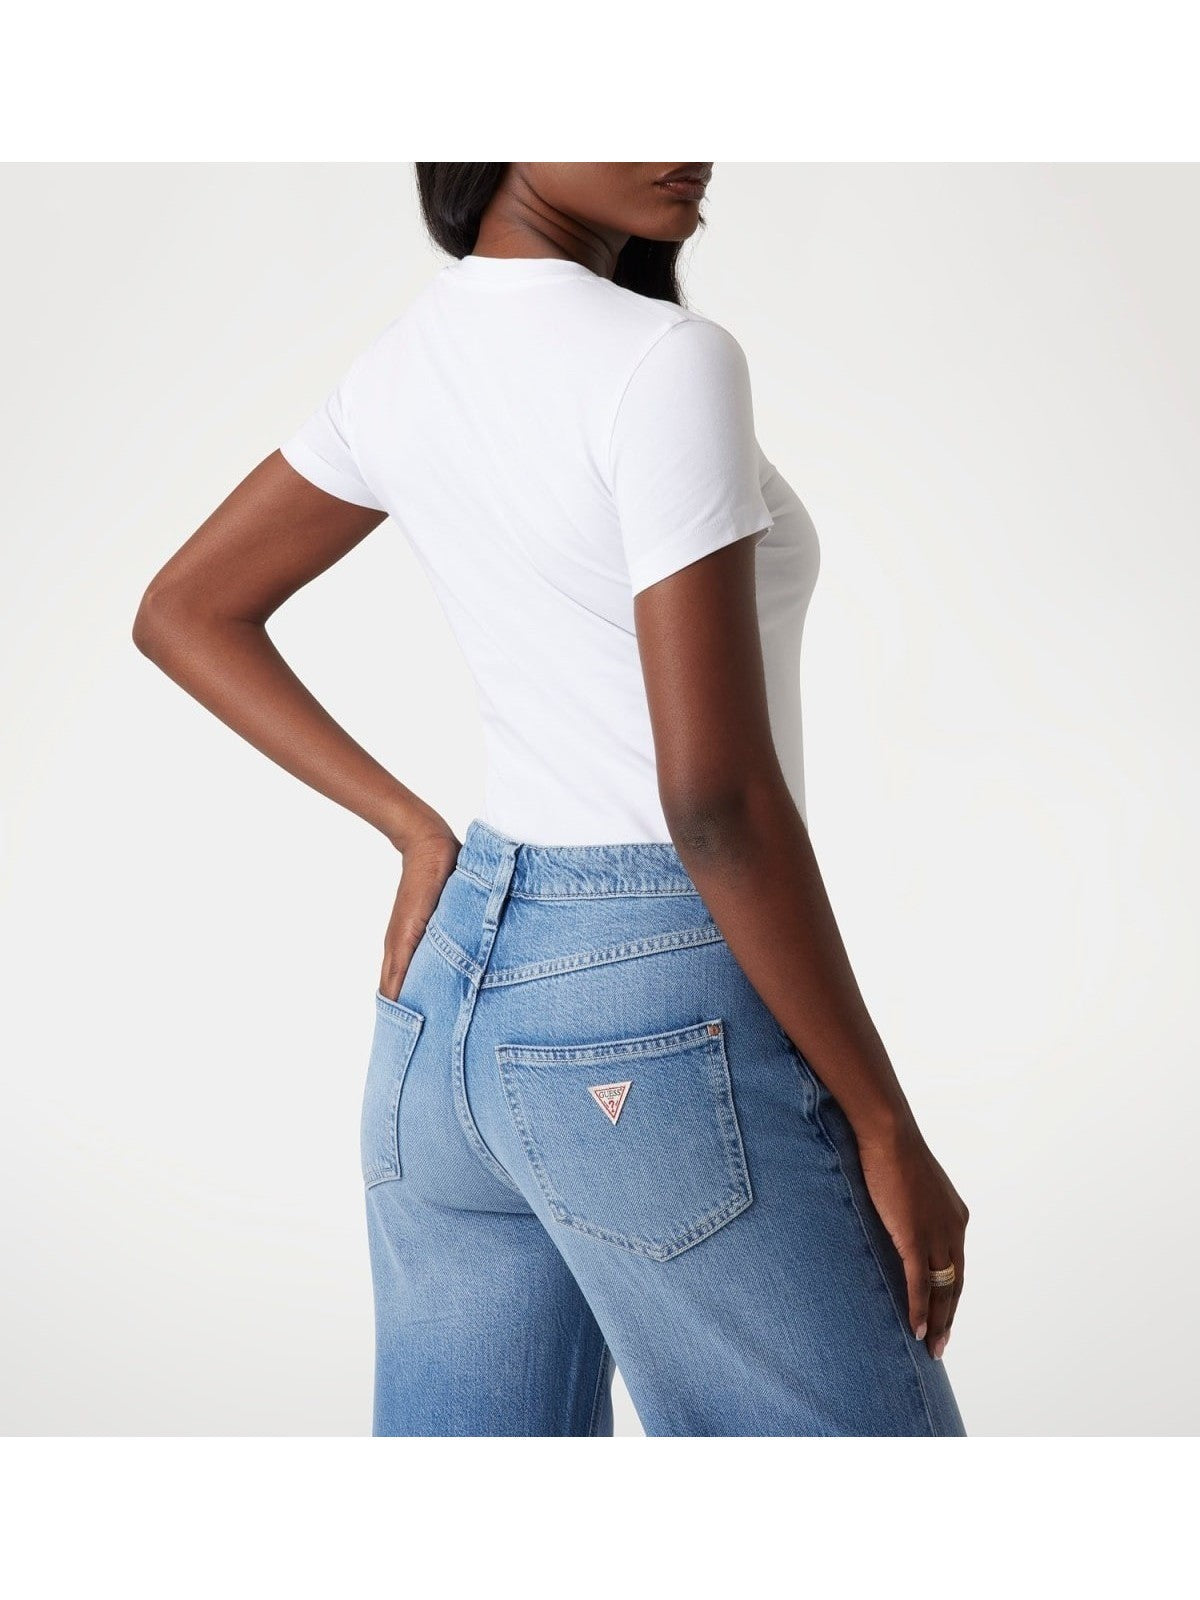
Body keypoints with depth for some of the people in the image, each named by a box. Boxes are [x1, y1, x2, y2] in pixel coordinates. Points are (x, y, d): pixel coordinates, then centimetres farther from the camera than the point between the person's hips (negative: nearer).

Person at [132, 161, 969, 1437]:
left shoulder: (405, 363, 6)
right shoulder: (666, 363, -17)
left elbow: (185, 614, 17)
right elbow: (718, 800, -21)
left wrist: (418, 831, 11)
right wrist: (887, 1128, -12)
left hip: (450, 992, 8)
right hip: (663, 1017, -8)